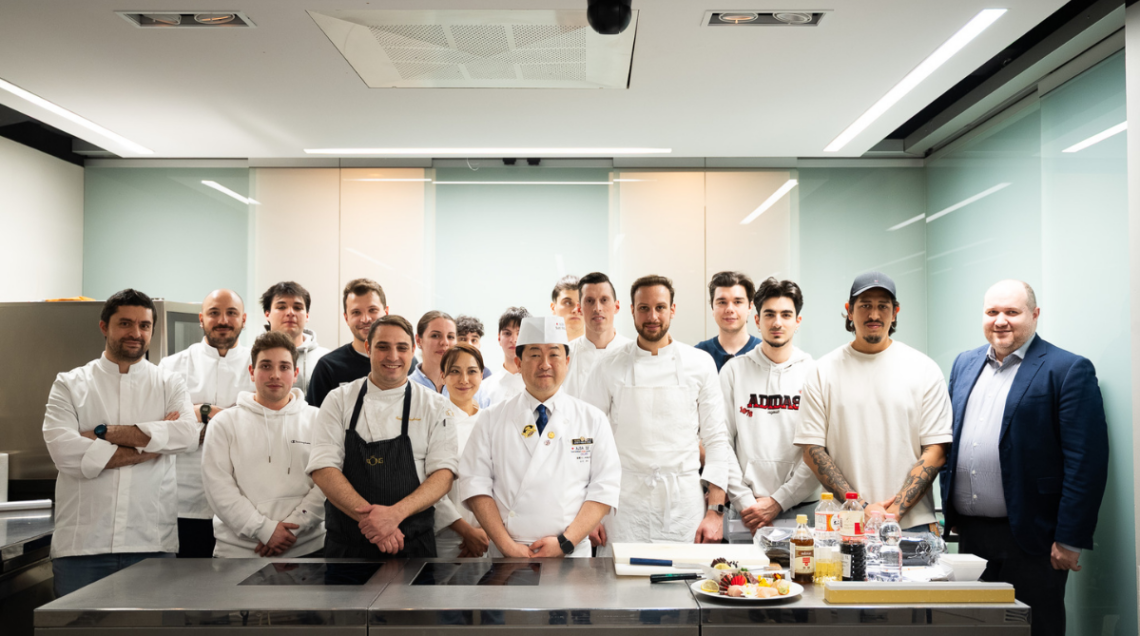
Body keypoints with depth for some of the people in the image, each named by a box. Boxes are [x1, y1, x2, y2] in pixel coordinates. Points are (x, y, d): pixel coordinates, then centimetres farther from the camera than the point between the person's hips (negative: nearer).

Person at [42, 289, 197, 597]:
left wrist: (104, 433, -12)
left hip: (151, 541, 0)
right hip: (82, 543, 0)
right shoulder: (70, 384, 7)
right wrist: (151, 445, -9)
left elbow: (188, 435, -11)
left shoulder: (169, 384, 9)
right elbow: (62, 448, -10)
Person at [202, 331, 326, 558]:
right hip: (237, 549, 0)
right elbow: (218, 487, -5)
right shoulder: (225, 423, 5)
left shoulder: (317, 420, 5)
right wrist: (265, 529, -13)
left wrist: (293, 527, -14)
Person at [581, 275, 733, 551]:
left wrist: (716, 510, -2)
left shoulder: (700, 364, 3)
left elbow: (716, 439, 5)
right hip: (625, 506, 0)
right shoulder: (611, 367, 2)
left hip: (685, 505, 1)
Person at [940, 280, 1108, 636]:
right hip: (969, 533, 6)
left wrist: (1070, 540, -14)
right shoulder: (965, 365, 12)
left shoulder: (1069, 370, -7)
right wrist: (948, 512, 12)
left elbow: (1086, 462, -12)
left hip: (1030, 538, -5)